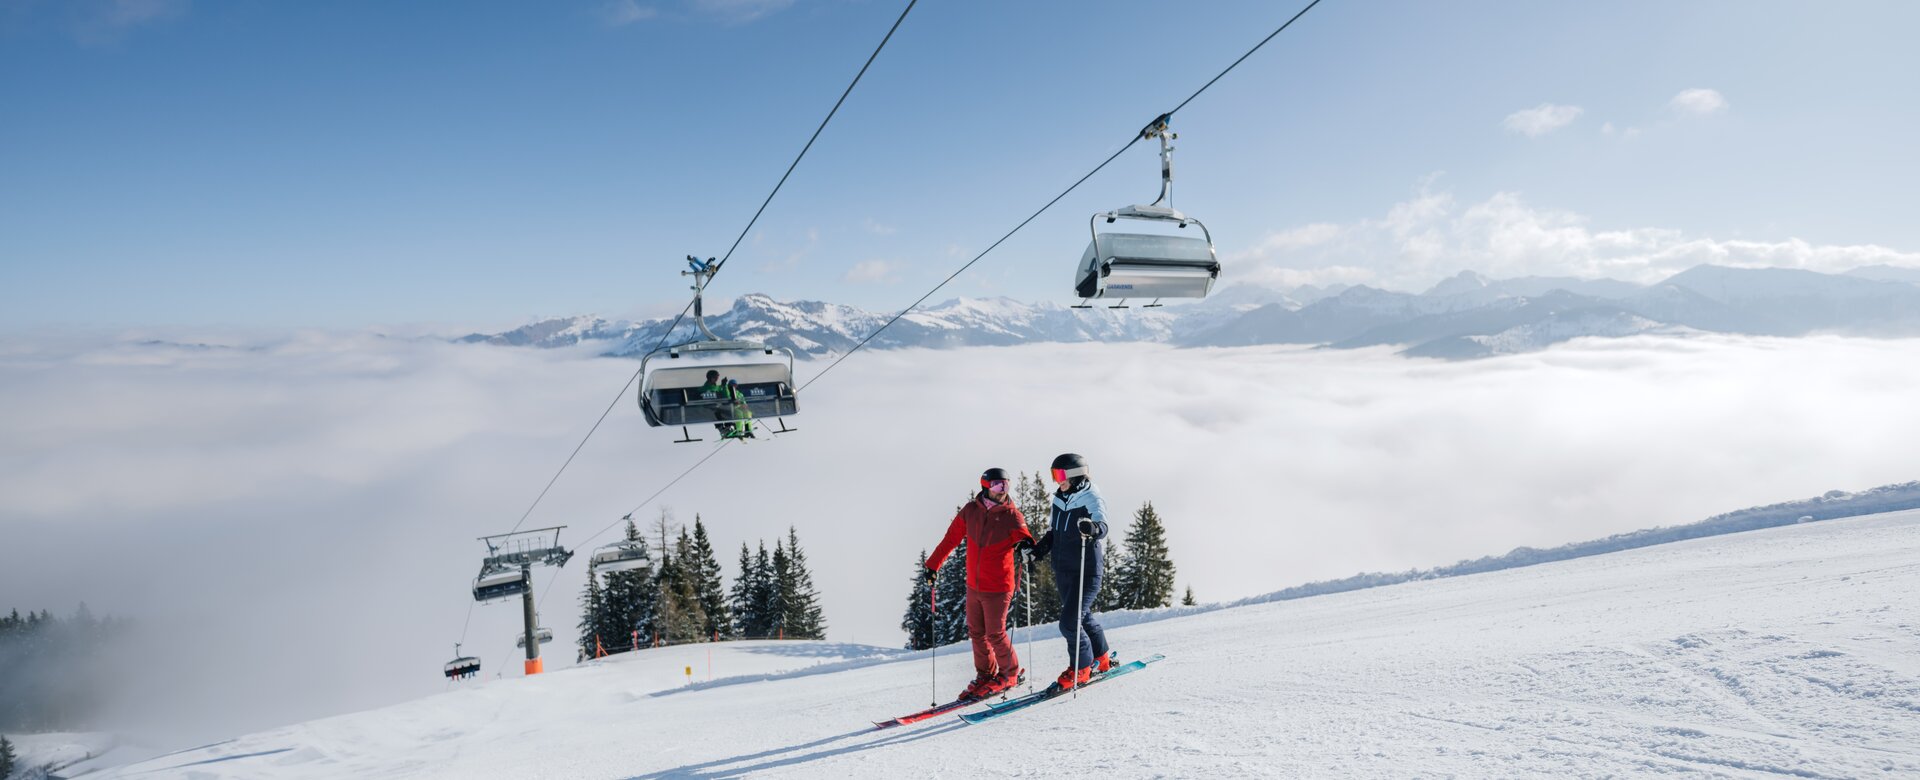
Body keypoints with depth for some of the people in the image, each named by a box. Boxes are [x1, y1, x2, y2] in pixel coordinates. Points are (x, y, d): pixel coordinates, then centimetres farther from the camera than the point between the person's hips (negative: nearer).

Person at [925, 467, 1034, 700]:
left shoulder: (1011, 515, -8)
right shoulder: (970, 510, 1)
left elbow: (1024, 537, -13)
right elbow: (951, 539, 9)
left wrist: (1026, 544, -38)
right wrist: (932, 565, 13)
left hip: (998, 587, -4)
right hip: (973, 586, 4)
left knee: (995, 634, -1)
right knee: (976, 632, 10)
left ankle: (1012, 673, 21)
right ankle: (985, 674, 29)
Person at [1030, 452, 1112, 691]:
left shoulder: (1092, 499, -12)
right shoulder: (1059, 499, 8)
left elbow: (1102, 526, -30)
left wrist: (1092, 528, -52)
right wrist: (1040, 548, 2)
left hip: (1087, 571, -7)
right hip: (1063, 570, 7)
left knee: (1069, 622, -11)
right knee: (1082, 617, 19)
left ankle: (1082, 667, 10)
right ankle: (1102, 657, 40)